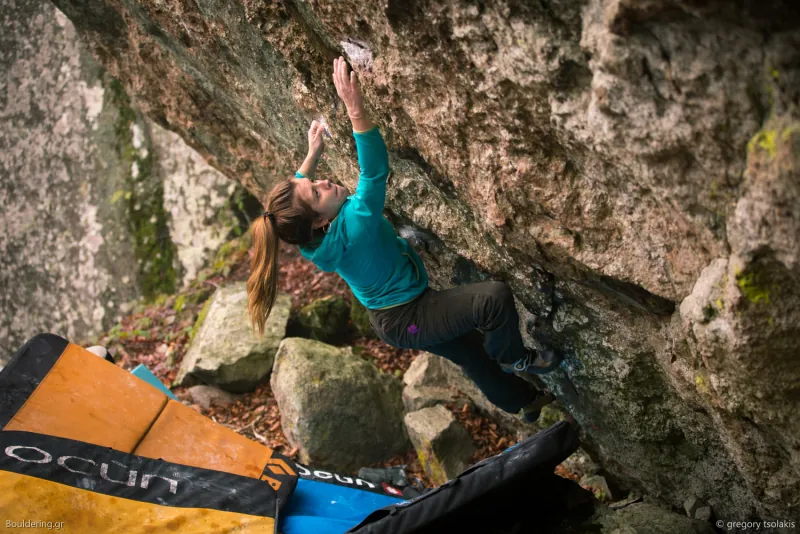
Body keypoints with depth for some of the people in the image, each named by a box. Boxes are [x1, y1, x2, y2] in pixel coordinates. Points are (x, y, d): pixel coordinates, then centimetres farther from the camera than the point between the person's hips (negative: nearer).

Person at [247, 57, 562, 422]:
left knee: (472, 353, 24)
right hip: (407, 320, -9)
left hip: (395, 318, 9)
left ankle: (524, 400, 48)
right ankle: (512, 358, 5)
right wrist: (356, 110, -47)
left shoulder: (315, 240, -8)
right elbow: (375, 170, -44)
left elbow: (294, 190, 14)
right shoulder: (352, 228, -35)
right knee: (495, 296, -24)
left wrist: (313, 154, 17)